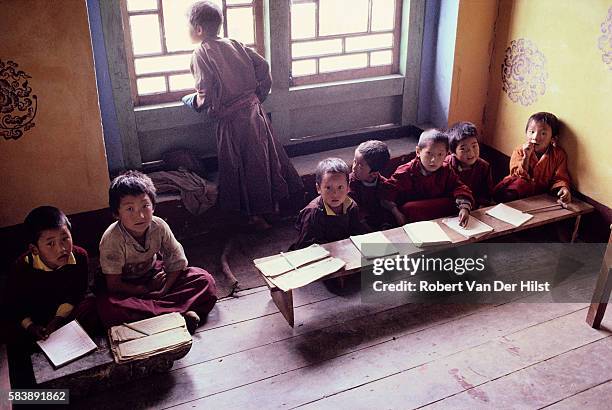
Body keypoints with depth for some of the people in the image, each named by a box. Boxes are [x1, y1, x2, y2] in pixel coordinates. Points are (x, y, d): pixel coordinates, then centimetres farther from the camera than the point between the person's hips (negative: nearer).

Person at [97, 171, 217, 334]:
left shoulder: (159, 226, -17)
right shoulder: (112, 239, -25)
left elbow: (178, 262, -11)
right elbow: (113, 285, -20)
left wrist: (162, 291, -22)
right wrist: (146, 289, -19)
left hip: (154, 275, 3)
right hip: (127, 288, -3)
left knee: (205, 280, -16)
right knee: (107, 308, -39)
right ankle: (180, 313, -34)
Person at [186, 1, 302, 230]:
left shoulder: (201, 54, -12)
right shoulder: (234, 45, 5)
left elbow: (206, 95, -17)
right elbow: (263, 66, 5)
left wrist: (195, 102, 4)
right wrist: (258, 97, 15)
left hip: (232, 121, -6)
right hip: (254, 110, 6)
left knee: (241, 165, 6)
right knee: (264, 155, 16)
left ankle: (256, 214, 16)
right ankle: (273, 203, 29)